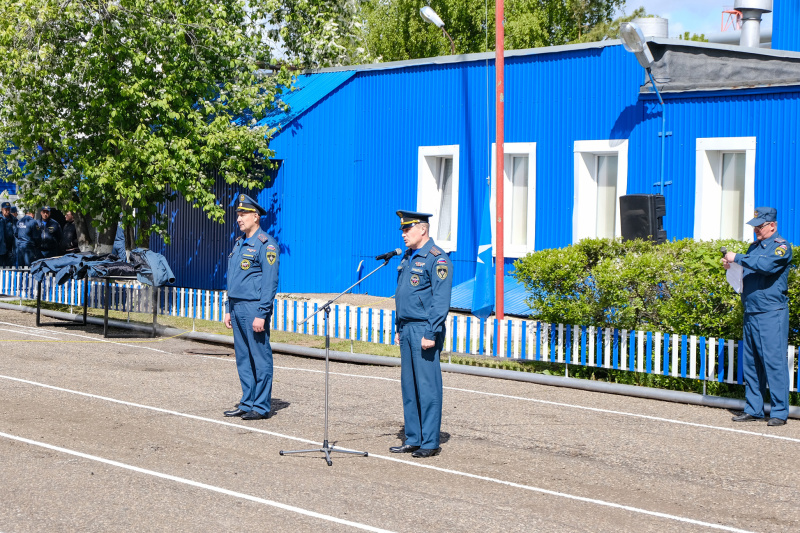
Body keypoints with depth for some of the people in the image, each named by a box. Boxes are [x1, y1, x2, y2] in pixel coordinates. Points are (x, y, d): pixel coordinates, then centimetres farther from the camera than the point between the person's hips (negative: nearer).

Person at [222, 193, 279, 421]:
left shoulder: (266, 244, -10)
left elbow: (270, 282, -15)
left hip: (254, 308, -9)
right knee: (243, 358, 11)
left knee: (260, 358, -4)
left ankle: (261, 406, 0)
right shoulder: (239, 243, 17)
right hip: (238, 308, 9)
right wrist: (228, 309, 17)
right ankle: (247, 403, 16)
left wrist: (261, 314, -19)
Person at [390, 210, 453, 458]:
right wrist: (399, 329, 19)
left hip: (425, 330, -9)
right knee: (409, 386, 10)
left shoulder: (437, 259, -11)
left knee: (427, 386, -6)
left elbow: (441, 301, -16)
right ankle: (413, 439, 16)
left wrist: (431, 334, -20)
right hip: (407, 329, 9)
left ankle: (430, 442, -2)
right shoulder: (408, 257, 17)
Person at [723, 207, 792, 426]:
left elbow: (767, 265, -24)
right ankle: (753, 409, 16)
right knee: (751, 364, 9)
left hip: (772, 314, -8)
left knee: (774, 362, -8)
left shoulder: (781, 247, -6)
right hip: (751, 313, 8)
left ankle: (779, 412, -5)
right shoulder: (754, 247, 17)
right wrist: (732, 268, 5)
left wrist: (738, 258, -18)